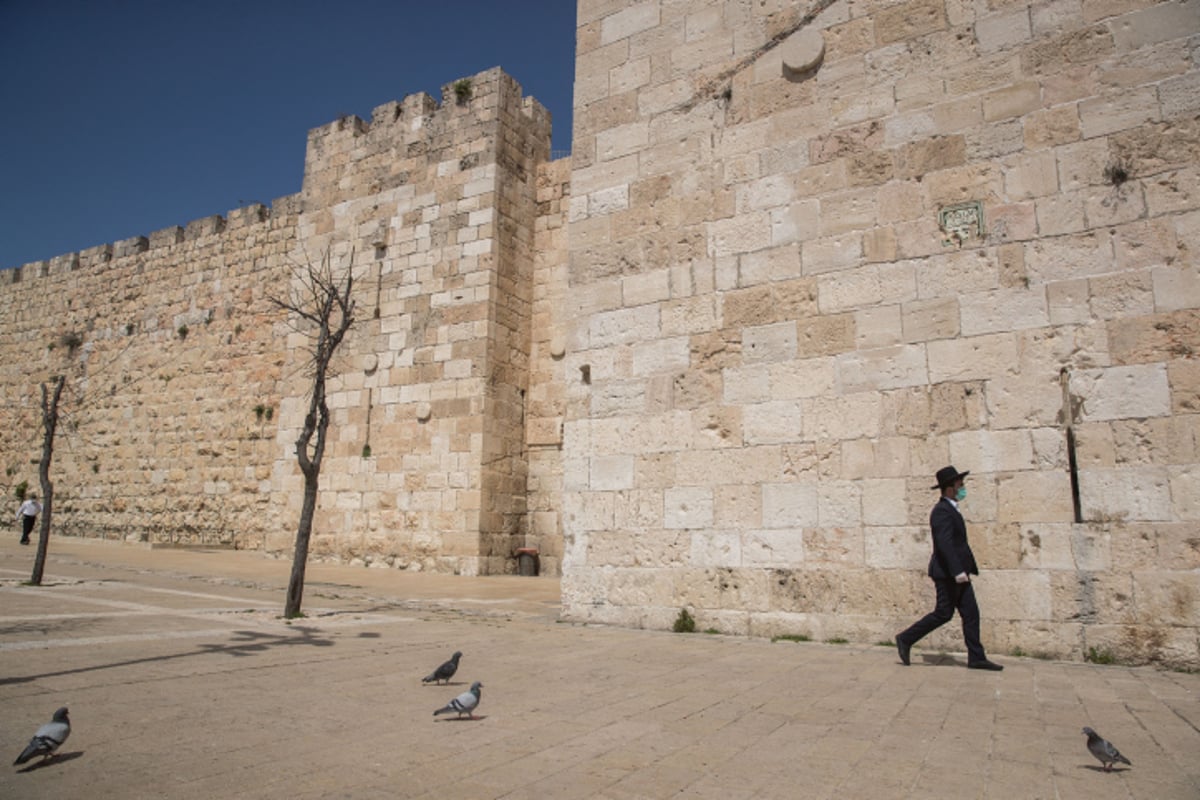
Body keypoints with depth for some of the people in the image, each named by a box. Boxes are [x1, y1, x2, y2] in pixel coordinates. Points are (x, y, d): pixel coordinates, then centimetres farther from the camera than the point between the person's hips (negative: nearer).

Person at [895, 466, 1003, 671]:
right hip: (948, 573, -10)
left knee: (971, 613, 7)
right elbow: (944, 543, -26)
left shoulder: (950, 509, 16)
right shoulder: (942, 511, -17)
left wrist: (962, 570, 22)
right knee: (943, 613, -3)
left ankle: (976, 658, 10)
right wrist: (957, 571, -30)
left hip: (956, 572, 10)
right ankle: (906, 639, 7)